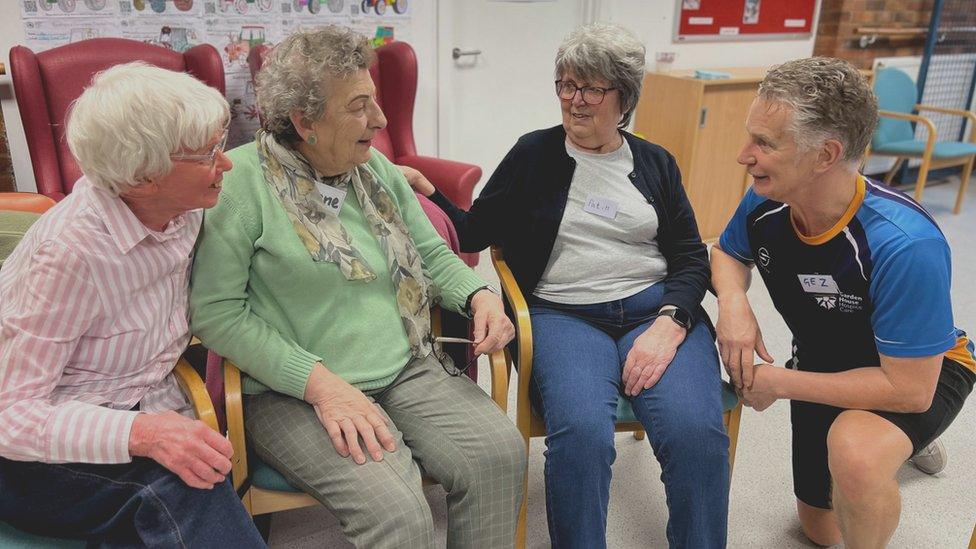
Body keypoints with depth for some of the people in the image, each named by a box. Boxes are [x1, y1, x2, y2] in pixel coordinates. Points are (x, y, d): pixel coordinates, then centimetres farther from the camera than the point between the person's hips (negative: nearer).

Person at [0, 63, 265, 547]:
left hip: (149, 412, 6)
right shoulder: (71, 250, -22)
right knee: (180, 493, -34)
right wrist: (141, 433, -36)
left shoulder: (184, 211, -3)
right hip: (56, 448, -6)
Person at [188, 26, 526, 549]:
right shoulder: (240, 182, -10)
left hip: (407, 370, 6)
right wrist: (320, 383, -20)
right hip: (294, 392, -5)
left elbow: (432, 253, 18)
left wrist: (479, 294, -4)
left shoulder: (377, 170, 9)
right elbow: (216, 312, -12)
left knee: (500, 451, -17)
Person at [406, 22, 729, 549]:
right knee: (580, 433, -32)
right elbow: (475, 232, 12)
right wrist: (425, 193, -6)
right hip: (563, 313, -1)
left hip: (658, 310, 2)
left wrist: (668, 323, -8)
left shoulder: (656, 164, 16)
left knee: (697, 432, -26)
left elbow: (691, 257, 11)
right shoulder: (534, 154, 12)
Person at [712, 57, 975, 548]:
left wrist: (779, 382, -27)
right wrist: (733, 302, -22)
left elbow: (910, 388, -34)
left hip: (920, 370, -5)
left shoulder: (905, 245, -38)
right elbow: (727, 253, 1)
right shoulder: (764, 205, -22)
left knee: (855, 452, -42)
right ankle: (900, 441, 46)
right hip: (823, 360, 6)